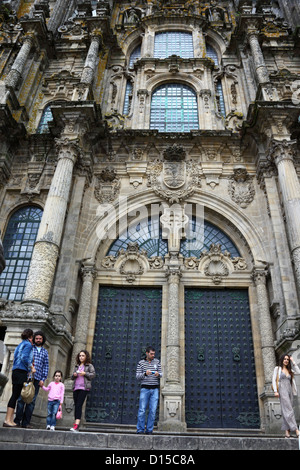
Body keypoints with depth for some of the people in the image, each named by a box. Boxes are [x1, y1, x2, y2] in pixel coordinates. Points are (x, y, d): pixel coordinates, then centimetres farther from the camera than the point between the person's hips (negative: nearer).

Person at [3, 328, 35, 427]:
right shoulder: (28, 344, -6)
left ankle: (10, 420, 8)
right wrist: (32, 367, -9)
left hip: (16, 371, 9)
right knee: (16, 395, -10)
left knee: (15, 395, 8)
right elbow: (24, 358, -17)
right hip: (21, 372, -9)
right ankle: (7, 420, -12)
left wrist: (30, 363, 27)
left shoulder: (21, 344, 21)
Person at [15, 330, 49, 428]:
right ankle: (17, 420, 5)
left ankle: (26, 422, 8)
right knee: (22, 398, -4)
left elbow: (46, 366, 12)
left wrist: (43, 379, 2)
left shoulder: (45, 351, 15)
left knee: (31, 401, 3)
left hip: (37, 379, 2)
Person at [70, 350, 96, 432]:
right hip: (76, 388, 5)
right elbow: (72, 377, 23)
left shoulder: (89, 365, 7)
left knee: (79, 405, -17)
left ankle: (76, 424, -25)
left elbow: (93, 374, -2)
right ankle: (76, 427, 8)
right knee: (76, 406, 4)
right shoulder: (76, 366, 22)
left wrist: (85, 373, -13)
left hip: (84, 388, -5)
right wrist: (74, 375, 0)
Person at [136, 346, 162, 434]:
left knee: (153, 411, 0)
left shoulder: (157, 362, 8)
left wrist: (158, 374, -17)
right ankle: (140, 429, 8)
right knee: (142, 410, -3)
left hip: (155, 389, 2)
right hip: (145, 388, -2)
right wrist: (145, 374, -20)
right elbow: (138, 376, -1)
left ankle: (149, 430, 10)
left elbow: (161, 374, 7)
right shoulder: (141, 363, 3)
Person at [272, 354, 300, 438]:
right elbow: (274, 380, 1)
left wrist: (293, 362, 6)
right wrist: (275, 391, -10)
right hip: (282, 391, -5)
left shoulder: (289, 370, 20)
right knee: (288, 410, -13)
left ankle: (287, 432, 2)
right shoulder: (277, 369, 6)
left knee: (286, 412, 2)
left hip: (289, 391, 5)